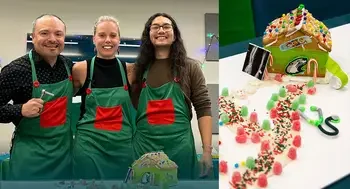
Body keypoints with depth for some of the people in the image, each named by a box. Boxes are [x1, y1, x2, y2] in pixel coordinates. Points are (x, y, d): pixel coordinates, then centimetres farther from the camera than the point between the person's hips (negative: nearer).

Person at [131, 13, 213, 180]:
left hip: (179, 146, -2)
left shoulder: (190, 67, 2)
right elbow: (131, 108, 14)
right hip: (144, 145, 2)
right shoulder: (139, 68, 8)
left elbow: (203, 109, -3)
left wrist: (207, 150, -9)